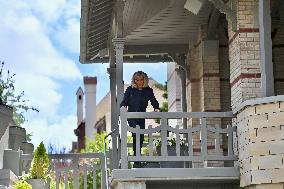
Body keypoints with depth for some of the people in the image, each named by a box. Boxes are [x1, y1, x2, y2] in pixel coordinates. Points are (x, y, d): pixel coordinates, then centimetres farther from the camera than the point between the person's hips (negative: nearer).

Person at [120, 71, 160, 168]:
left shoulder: (148, 90, 6)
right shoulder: (130, 89, 2)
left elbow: (153, 101, 3)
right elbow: (124, 101, -1)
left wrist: (156, 108, -17)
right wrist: (123, 107, -22)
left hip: (141, 117, 3)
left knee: (141, 137, 3)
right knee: (136, 134, -22)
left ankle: (137, 161, 15)